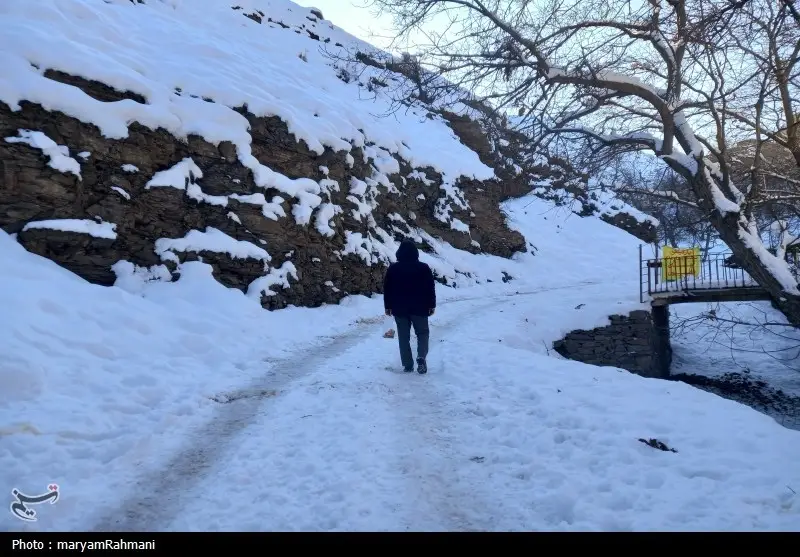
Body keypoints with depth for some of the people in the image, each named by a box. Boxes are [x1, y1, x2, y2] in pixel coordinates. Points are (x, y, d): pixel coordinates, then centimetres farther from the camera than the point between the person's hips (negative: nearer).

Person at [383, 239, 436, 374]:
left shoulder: (393, 269, -1)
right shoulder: (424, 268, -3)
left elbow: (387, 289, 2)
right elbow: (431, 288, -1)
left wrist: (388, 306, 10)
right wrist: (432, 305, 8)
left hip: (399, 309, 1)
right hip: (420, 308, -1)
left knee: (404, 336, 8)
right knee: (422, 332, 12)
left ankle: (407, 365, 7)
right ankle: (421, 357, -11)